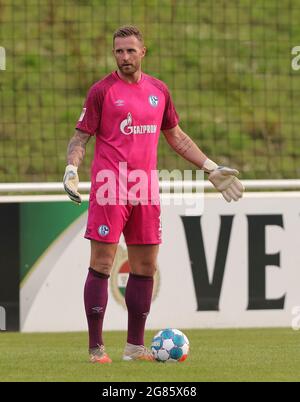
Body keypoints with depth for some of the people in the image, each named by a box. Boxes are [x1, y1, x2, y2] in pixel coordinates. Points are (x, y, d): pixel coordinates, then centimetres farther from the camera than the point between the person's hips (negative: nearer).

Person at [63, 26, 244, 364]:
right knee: (101, 265, -6)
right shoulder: (102, 91, -2)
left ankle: (135, 346, 16)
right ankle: (96, 348, -3)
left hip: (145, 191, 5)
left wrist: (212, 169, 21)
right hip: (109, 189, -5)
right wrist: (72, 168, -20)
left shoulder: (158, 90, 12)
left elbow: (176, 136, 23)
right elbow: (81, 137, -1)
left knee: (145, 268, 7)